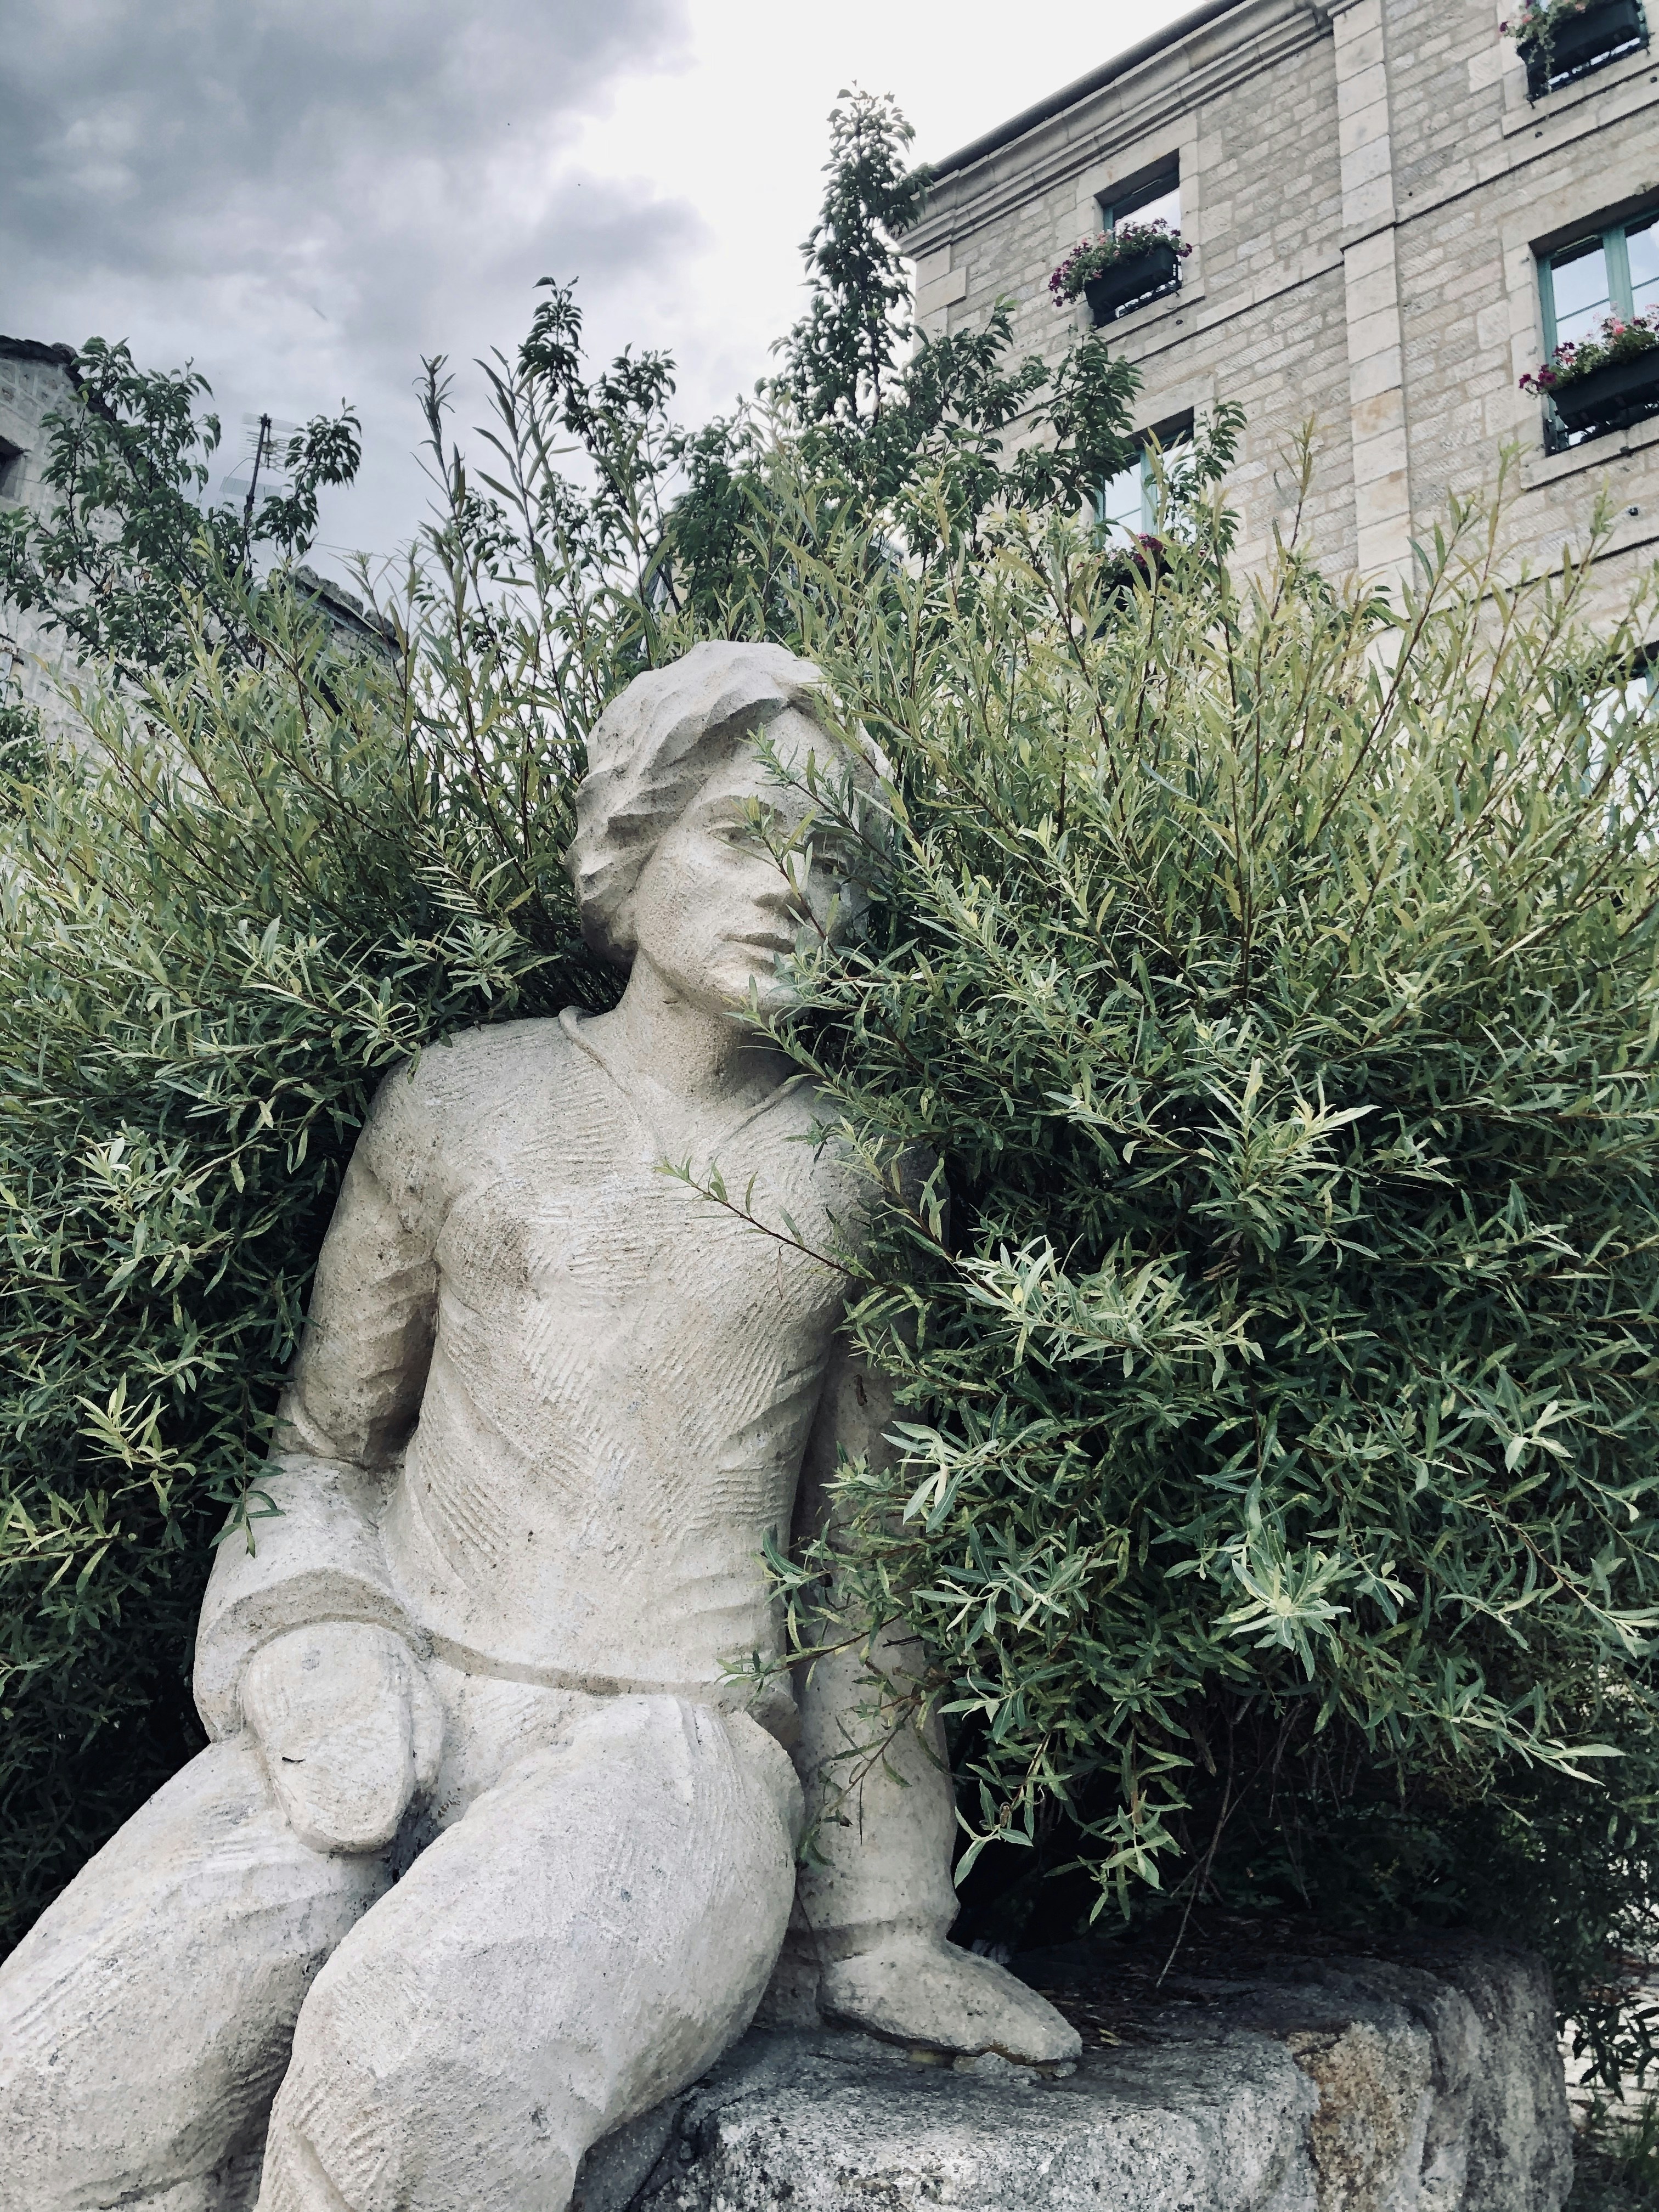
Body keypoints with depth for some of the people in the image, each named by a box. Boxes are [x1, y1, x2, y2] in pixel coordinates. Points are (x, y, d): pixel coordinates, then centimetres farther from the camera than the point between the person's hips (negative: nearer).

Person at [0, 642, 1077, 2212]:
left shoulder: (856, 1179, 6)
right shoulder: (455, 1108, 7)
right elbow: (322, 1447, 13)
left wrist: (880, 1928, 9)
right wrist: (325, 1694, -6)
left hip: (679, 1746, -1)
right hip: (397, 1714, 2)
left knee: (413, 2080, -32)